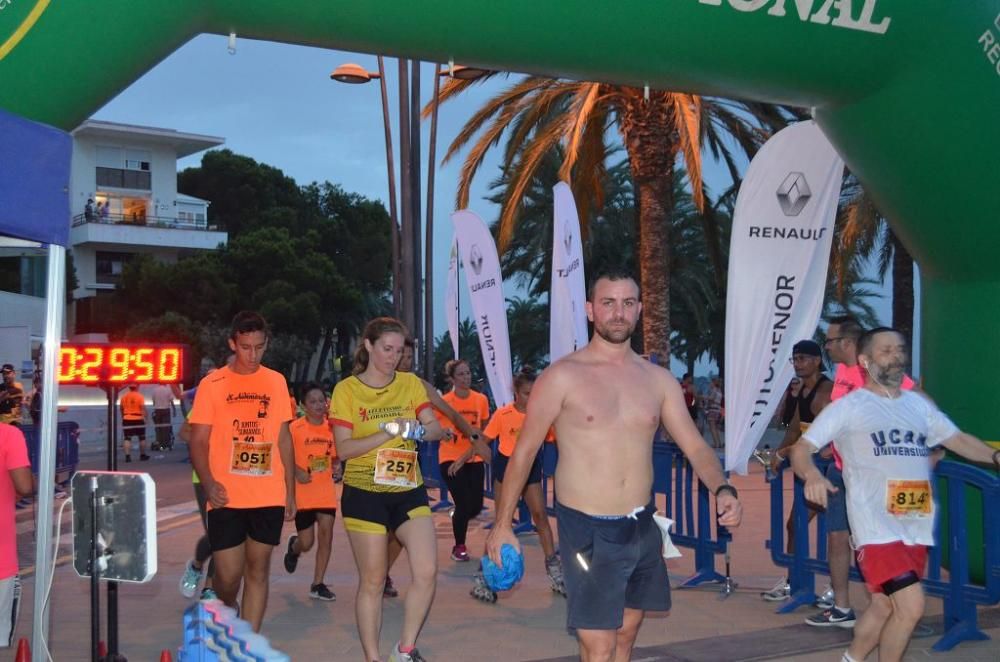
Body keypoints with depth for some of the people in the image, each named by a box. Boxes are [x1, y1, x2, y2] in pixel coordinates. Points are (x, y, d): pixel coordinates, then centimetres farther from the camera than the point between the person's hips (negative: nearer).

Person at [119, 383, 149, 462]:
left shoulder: (124, 396, 5)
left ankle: (127, 456, -7)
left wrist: (123, 417, 27)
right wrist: (144, 417, -16)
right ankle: (142, 455, 19)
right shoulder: (139, 396, -8)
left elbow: (121, 408, 13)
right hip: (138, 419, -3)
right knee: (142, 438, 12)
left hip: (127, 419, 3)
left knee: (127, 439, 3)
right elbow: (143, 407, -16)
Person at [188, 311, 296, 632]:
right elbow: (198, 442, -1)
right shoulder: (212, 384, -1)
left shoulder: (276, 382, 7)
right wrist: (209, 484, -16)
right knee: (228, 575, 1)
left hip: (269, 497, 2)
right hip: (227, 498, -2)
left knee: (258, 571, 6)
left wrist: (290, 491, 9)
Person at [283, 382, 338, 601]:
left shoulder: (331, 427, 3)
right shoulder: (295, 428, -9)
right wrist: (297, 471, -20)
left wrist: (335, 467, -5)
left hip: (326, 492, 3)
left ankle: (318, 584, 7)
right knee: (306, 542, 3)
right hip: (303, 493, -3)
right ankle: (293, 547, 40)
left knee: (326, 534, -5)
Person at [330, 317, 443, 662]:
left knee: (427, 572, -7)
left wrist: (419, 430, -21)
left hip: (409, 491, 3)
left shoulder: (411, 383, 5)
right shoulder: (347, 390, -5)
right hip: (365, 493, -3)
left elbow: (436, 428, 2)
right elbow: (343, 449, -11)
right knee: (372, 581, 3)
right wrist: (388, 433, -23)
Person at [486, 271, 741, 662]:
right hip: (587, 530, -5)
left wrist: (722, 490, -15)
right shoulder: (562, 376, -8)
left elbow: (695, 446, 5)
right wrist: (502, 525, -6)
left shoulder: (659, 380, 5)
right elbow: (524, 451, -5)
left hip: (642, 529, 5)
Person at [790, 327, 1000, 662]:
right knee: (911, 606, -15)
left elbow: (958, 439, 17)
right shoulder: (848, 407, -3)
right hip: (877, 527, -6)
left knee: (884, 608, 15)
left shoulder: (919, 404, 15)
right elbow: (801, 448, -5)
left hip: (917, 527, 6)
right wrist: (812, 475, -27)